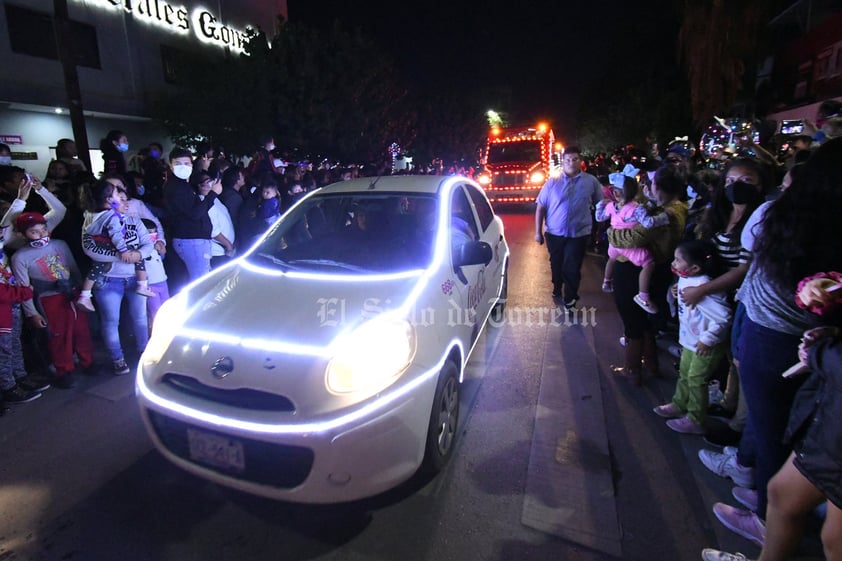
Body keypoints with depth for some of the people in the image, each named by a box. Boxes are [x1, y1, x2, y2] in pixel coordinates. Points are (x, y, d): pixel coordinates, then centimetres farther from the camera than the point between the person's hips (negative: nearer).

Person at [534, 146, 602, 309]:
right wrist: (538, 231, -4)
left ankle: (570, 299, 13)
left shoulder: (591, 181, 1)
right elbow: (541, 207, -1)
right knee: (556, 264, 17)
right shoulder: (552, 182, -2)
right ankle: (557, 288, 42)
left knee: (572, 267, 0)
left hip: (579, 233, -1)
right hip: (554, 232, 1)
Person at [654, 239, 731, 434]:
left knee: (696, 380, 4)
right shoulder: (685, 279, -4)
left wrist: (707, 339, -26)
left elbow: (723, 317, -32)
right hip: (690, 339, 9)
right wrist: (676, 294, -4)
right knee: (684, 373, 22)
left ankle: (695, 421, 21)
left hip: (706, 345, -9)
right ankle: (679, 405, 41)